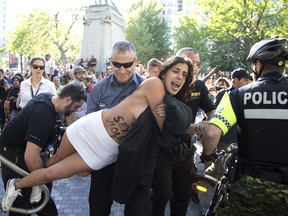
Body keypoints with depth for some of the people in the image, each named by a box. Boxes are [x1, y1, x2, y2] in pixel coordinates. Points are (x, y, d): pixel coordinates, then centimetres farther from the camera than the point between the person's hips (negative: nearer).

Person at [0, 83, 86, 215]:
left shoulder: (48, 97, -3)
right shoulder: (44, 116, -34)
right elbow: (30, 157, -39)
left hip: (23, 145, 10)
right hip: (14, 151, -10)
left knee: (45, 186, 14)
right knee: (22, 200, -4)